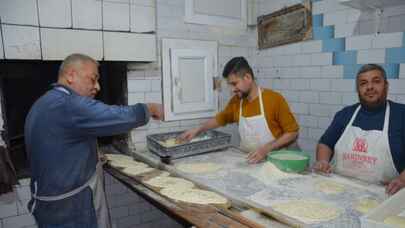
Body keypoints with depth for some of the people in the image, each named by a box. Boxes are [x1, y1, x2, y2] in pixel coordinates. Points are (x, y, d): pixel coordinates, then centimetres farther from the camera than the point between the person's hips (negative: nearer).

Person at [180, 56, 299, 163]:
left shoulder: (275, 99, -12)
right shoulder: (235, 101, 3)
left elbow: (292, 133, -8)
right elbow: (219, 119, 21)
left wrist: (266, 149, -18)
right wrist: (197, 130, 9)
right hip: (248, 161, 4)